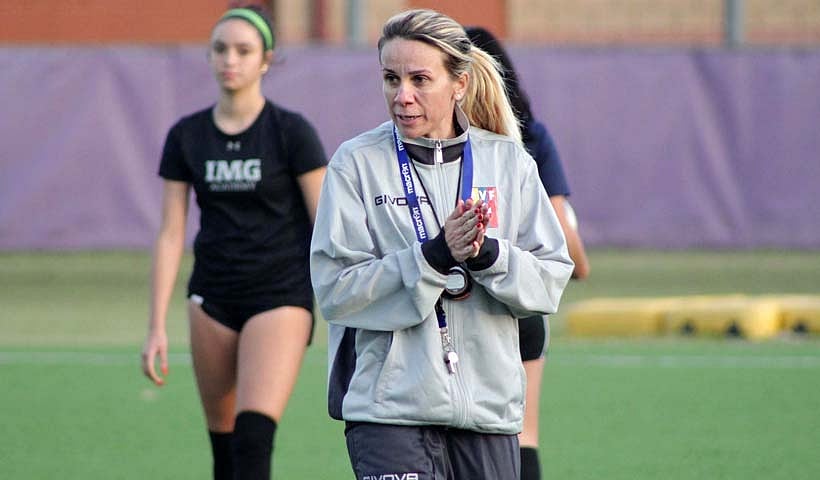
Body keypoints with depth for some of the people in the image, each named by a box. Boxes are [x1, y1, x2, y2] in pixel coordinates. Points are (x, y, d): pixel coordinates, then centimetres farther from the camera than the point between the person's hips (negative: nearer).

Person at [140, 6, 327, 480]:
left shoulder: (292, 132, -8)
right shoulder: (185, 137, 3)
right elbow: (170, 235, 4)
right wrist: (157, 328, -1)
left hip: (281, 299, -4)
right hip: (213, 300, 4)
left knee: (253, 437, -19)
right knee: (223, 440, 8)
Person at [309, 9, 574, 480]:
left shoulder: (508, 161, 7)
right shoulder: (357, 162, -2)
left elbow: (551, 279, 4)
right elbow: (335, 289, -9)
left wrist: (486, 254, -15)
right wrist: (435, 256, -19)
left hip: (490, 406, 3)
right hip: (389, 410, -3)